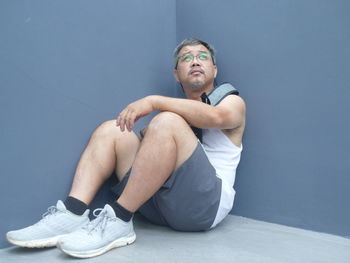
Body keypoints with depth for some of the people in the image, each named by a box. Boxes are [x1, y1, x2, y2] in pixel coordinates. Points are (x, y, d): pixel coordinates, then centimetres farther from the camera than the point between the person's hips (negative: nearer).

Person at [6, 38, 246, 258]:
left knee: (167, 122, -27)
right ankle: (72, 215, -20)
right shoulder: (177, 109, 26)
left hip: (205, 202, -5)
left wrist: (154, 101, -22)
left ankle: (118, 221, -24)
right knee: (111, 130, -3)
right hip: (159, 203, 5)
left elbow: (215, 117, -17)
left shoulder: (232, 102, 9)